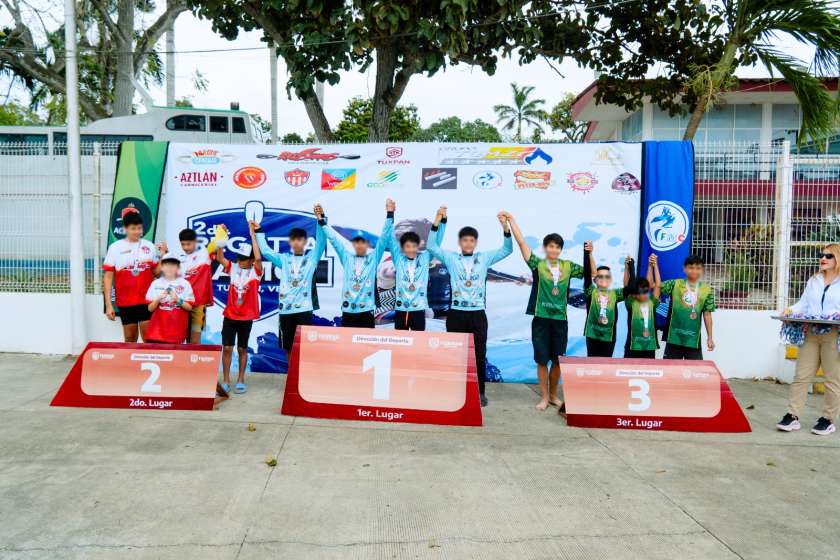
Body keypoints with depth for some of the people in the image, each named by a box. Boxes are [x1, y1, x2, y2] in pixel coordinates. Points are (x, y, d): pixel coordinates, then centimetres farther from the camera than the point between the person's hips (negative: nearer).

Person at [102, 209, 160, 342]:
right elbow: (108, 276, 0)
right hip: (125, 302, 0)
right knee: (130, 339, 10)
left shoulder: (149, 246, 5)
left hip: (147, 301, 1)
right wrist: (108, 304, -5)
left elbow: (156, 272, 11)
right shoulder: (115, 247, 0)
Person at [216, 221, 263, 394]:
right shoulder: (233, 268, 2)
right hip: (229, 315, 2)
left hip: (246, 317, -2)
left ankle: (240, 380, 20)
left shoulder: (256, 272, -8)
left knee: (242, 349, 9)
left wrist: (252, 234, -26)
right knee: (227, 348, 2)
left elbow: (258, 258, -26)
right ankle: (225, 381, 12)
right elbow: (219, 257, -10)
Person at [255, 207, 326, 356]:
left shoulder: (311, 258, 6)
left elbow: (321, 242, -6)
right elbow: (265, 251, 18)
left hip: (304, 308, -3)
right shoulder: (284, 259, 14)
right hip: (285, 308, 3)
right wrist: (258, 231, 13)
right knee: (288, 346, 9)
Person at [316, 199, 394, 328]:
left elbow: (384, 238, -2)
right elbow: (334, 238, 7)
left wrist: (389, 214, -10)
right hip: (348, 310, 1)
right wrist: (322, 220, 1)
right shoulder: (346, 257, 9)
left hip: (366, 310, -1)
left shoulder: (373, 258, 5)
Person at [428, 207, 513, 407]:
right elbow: (432, 246, -5)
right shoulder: (451, 258, 4)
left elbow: (507, 249, 0)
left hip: (478, 314, 1)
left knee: (479, 354, 4)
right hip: (456, 313, 0)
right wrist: (437, 221, -15)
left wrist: (505, 226, -14)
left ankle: (480, 392, 16)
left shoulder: (484, 258, 6)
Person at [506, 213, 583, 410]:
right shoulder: (538, 264, -2)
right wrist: (512, 220, -11)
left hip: (560, 320, 2)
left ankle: (553, 395, 27)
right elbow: (521, 242, -8)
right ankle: (544, 397, 16)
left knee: (557, 360, 10)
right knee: (542, 360, 3)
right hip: (541, 318, -2)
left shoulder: (568, 266, 6)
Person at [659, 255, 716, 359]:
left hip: (693, 338, 1)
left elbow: (707, 314, 5)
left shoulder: (706, 290, 2)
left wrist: (710, 337, 4)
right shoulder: (675, 284, 0)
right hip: (674, 337, -1)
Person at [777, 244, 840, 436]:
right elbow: (803, 303, 15)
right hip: (811, 334, 4)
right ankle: (793, 416, 6)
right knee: (801, 376, 3)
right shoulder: (813, 281, 17)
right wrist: (791, 310, -3)